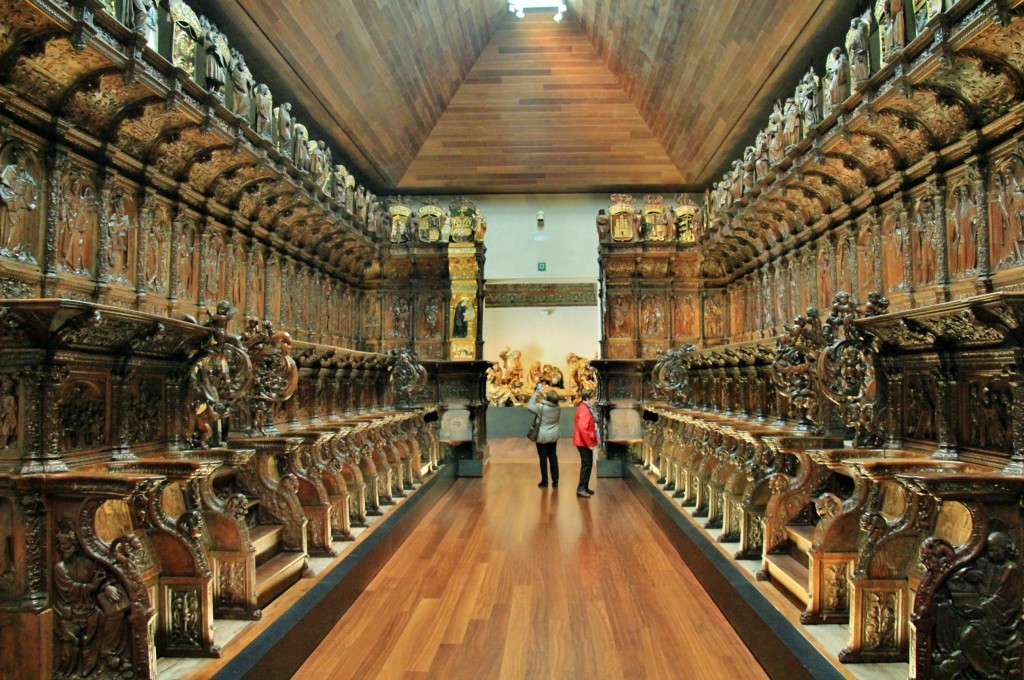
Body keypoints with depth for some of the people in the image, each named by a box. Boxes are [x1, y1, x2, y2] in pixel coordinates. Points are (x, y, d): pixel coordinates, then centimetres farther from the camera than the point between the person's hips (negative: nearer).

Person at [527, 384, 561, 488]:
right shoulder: (557, 407, -7)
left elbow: (530, 406, -12)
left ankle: (544, 482, 11)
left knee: (543, 458, 4)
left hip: (542, 437, -4)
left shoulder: (542, 407, -22)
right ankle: (555, 481, 16)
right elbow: (551, 401, 13)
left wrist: (535, 395, -4)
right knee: (553, 457, 13)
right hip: (553, 437, 5)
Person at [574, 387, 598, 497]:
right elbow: (582, 428, -28)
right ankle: (581, 489, -1)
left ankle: (584, 487, 22)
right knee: (587, 464, -6)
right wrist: (589, 443, -22)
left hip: (584, 442, 10)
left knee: (587, 464, 14)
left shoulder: (584, 408, 13)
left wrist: (591, 441, 16)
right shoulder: (585, 410, -20)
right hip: (584, 442, -10)